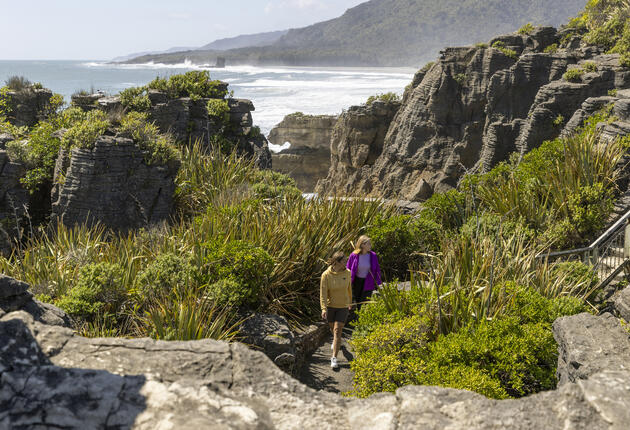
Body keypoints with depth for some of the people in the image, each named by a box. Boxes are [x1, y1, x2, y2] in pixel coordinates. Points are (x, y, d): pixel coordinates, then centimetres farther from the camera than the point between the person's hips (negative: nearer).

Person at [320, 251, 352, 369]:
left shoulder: (347, 273, -8)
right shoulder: (326, 275, -17)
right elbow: (323, 292, -19)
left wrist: (350, 302, 19)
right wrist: (323, 308, -28)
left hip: (343, 307, 0)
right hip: (330, 306, 0)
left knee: (337, 331, -9)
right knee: (333, 328, 21)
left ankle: (334, 358, -7)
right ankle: (336, 340, 57)